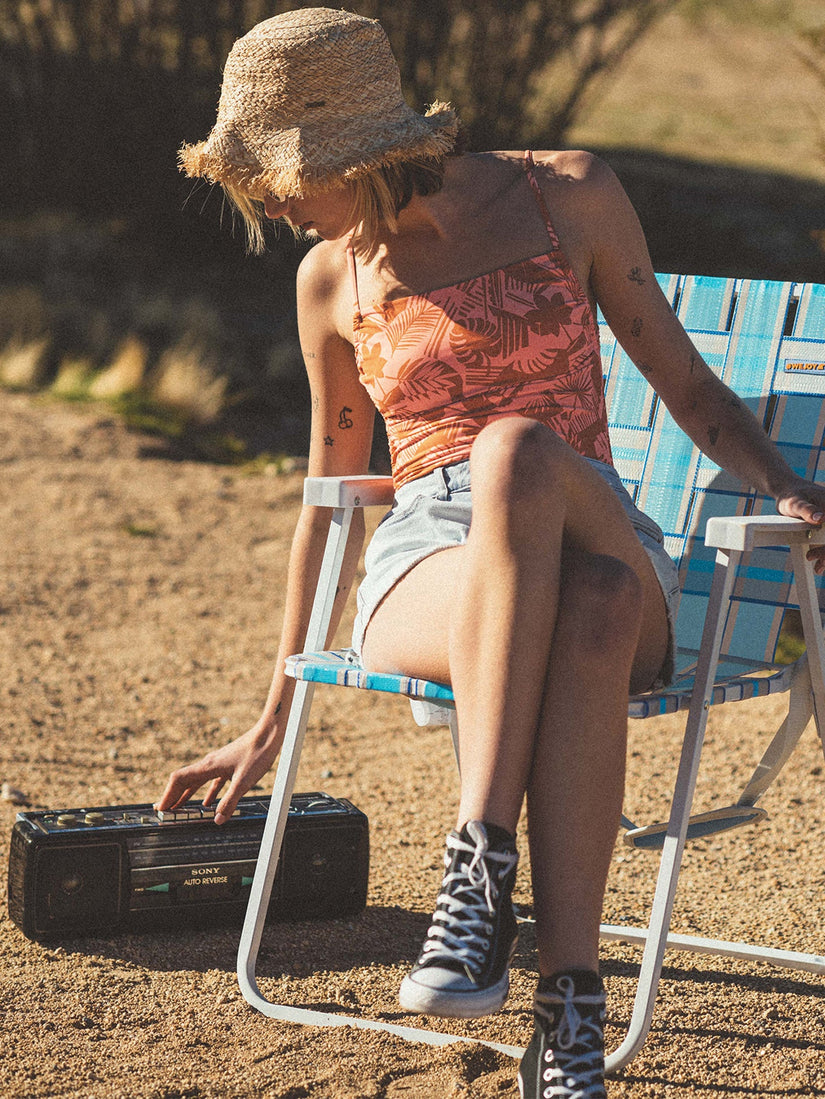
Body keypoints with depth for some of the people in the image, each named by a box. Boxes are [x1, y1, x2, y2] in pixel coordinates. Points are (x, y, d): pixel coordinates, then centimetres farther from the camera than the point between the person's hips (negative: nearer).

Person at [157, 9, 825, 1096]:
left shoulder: (570, 198, 4)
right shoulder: (332, 279, 10)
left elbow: (687, 384, 11)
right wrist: (273, 722, 23)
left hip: (596, 541, 0)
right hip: (426, 568, 1)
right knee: (578, 612, -39)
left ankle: (481, 868, -42)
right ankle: (564, 1004, -40)